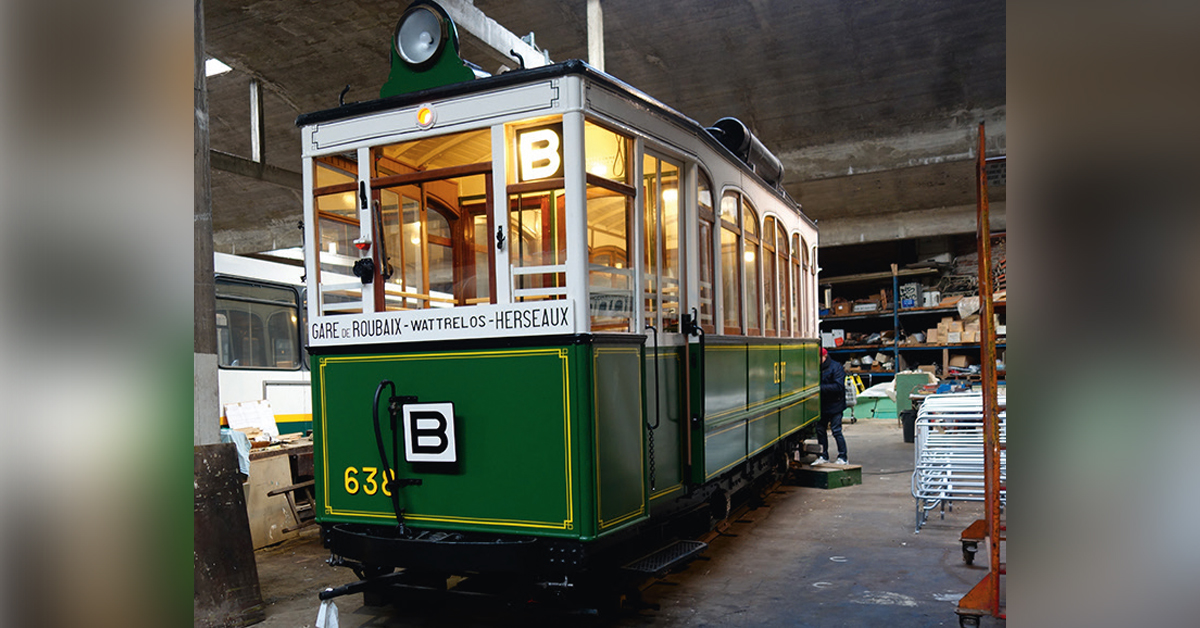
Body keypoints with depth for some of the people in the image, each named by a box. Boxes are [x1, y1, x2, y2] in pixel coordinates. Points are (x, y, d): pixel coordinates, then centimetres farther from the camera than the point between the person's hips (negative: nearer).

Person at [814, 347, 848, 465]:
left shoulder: (836, 367, -11)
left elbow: (838, 387, -20)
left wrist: (821, 387, -26)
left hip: (835, 405, -7)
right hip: (822, 406, 7)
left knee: (836, 431, -4)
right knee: (820, 430, 10)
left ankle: (843, 458, 7)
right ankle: (823, 456, 21)